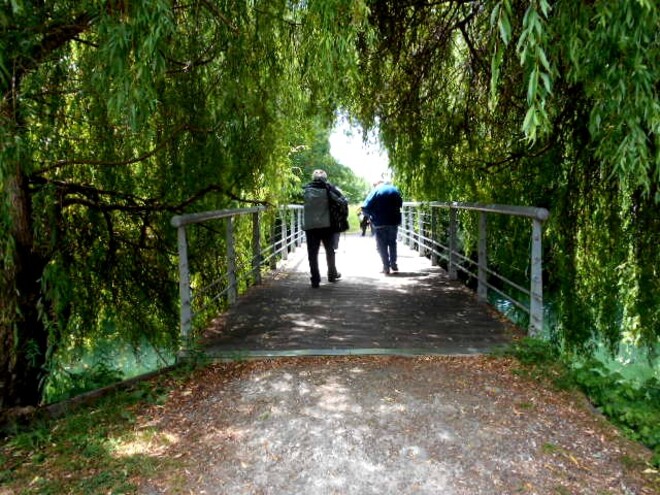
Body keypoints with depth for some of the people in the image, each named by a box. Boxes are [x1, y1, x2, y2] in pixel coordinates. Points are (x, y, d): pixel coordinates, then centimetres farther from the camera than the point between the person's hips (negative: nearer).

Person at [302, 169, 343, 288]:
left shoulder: (307, 189, 3)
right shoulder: (328, 187, -2)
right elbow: (341, 198, -5)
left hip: (310, 226, 0)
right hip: (326, 225, 0)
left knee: (312, 254, 4)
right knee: (330, 251, 18)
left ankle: (315, 280, 2)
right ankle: (332, 275, 28)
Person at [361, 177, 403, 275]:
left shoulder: (376, 190, -2)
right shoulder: (395, 190, 8)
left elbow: (365, 208, -9)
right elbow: (400, 204, 17)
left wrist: (372, 215, 6)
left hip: (380, 223, -3)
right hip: (393, 221, 3)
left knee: (382, 245, 5)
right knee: (392, 243, 19)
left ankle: (386, 267, 2)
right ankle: (393, 264, 18)